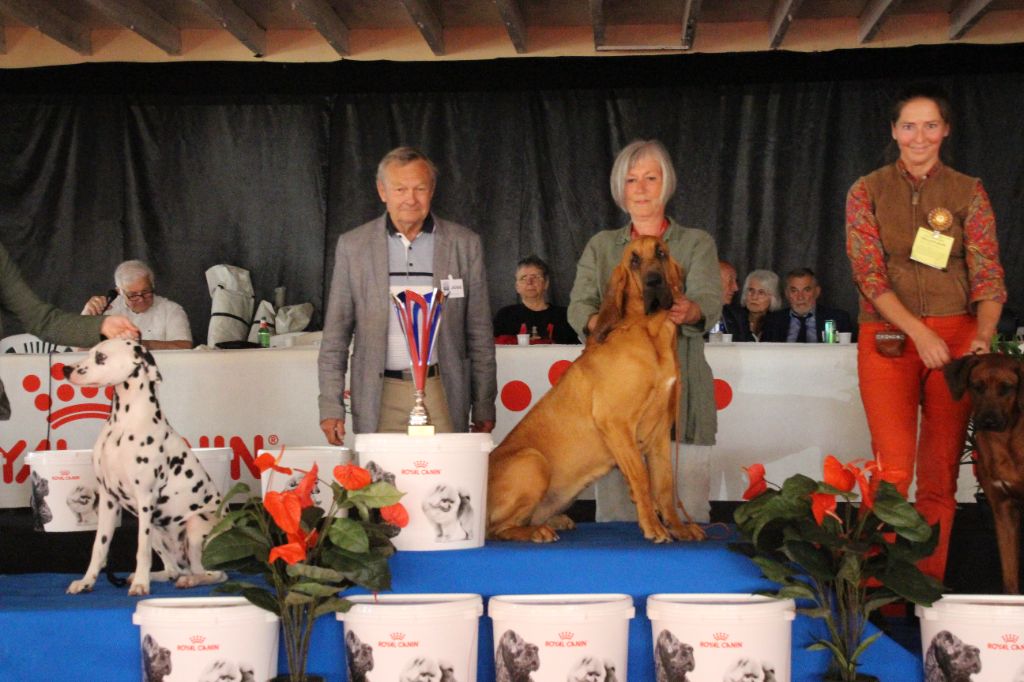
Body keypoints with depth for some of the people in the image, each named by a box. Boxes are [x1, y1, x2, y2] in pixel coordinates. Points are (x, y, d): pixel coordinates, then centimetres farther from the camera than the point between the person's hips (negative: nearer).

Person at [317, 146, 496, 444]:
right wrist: (330, 406, 2)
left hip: (441, 392, 0)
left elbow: (480, 333, 8)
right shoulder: (352, 246, 6)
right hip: (380, 395, 0)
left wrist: (484, 408, 7)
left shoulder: (465, 244, 6)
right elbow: (335, 333, 8)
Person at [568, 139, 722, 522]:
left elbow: (711, 301, -6)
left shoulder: (697, 243, 11)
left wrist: (689, 312, -31)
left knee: (686, 515, -6)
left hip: (680, 392, -1)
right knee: (615, 514, -3)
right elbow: (579, 305, 4)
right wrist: (599, 323, -20)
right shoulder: (600, 246, 17)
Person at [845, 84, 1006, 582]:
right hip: (887, 338, -1)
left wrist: (984, 338, -18)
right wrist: (920, 333, -15)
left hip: (957, 339, 1)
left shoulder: (968, 193, 8)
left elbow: (987, 272, 0)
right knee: (893, 471, -11)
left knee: (941, 474, 3)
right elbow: (869, 274, -3)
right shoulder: (867, 192, 6)